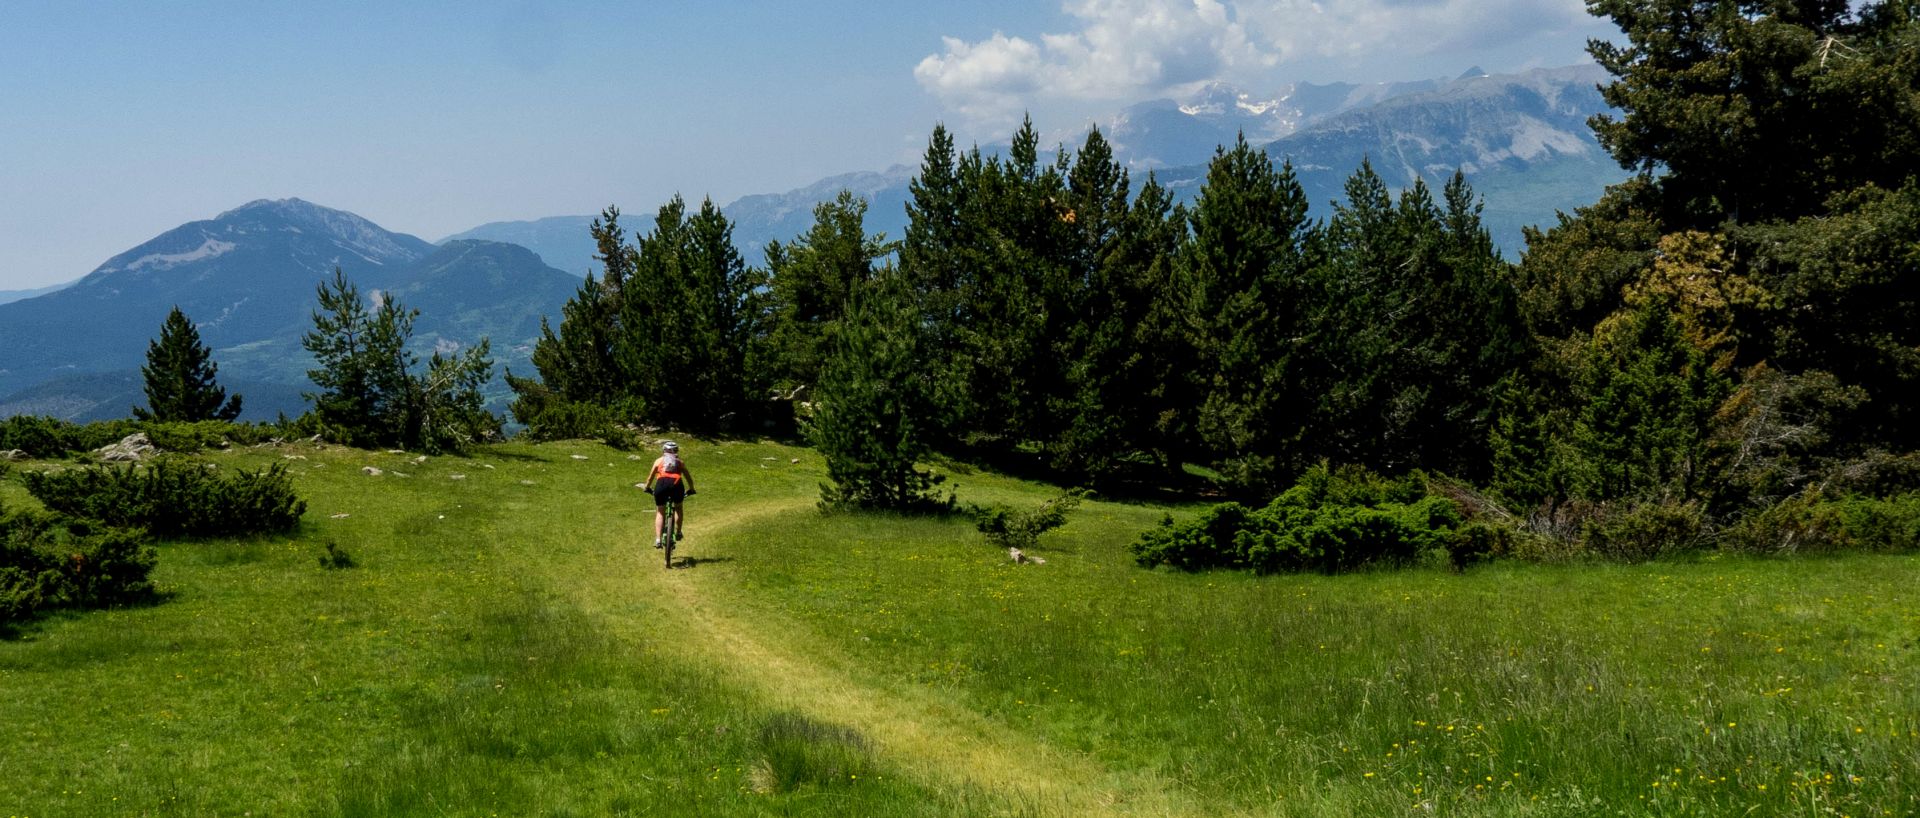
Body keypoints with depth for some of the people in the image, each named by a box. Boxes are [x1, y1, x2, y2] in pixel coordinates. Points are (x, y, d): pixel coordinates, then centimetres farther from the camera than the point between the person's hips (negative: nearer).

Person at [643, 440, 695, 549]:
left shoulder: (659, 460, 26)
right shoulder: (680, 462, 26)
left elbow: (650, 477, 31)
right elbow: (689, 478, 31)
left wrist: (647, 488, 48)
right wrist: (690, 490, 47)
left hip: (662, 484, 0)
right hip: (676, 484, 0)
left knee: (660, 512, 16)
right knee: (679, 507, 29)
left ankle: (658, 539, 4)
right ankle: (678, 532, 22)